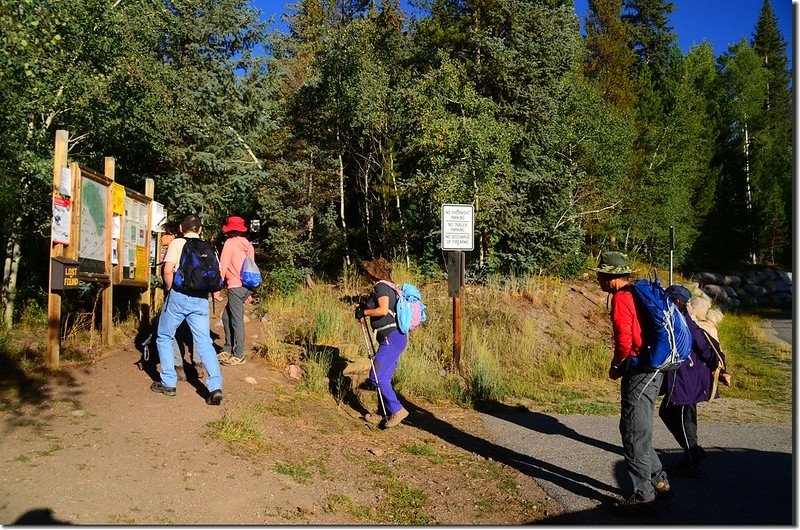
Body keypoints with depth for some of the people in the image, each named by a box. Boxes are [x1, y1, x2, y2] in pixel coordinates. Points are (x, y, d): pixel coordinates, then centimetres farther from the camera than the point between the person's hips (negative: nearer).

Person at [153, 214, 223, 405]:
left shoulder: (177, 243, 0)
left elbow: (168, 270, -13)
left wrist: (169, 288, 3)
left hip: (179, 296, -3)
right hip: (201, 299, 3)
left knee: (164, 337, 15)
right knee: (204, 342, 4)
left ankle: (168, 383, 16)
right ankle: (215, 387, -8)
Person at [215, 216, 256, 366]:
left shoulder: (230, 243, -6)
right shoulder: (248, 244, 12)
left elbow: (222, 267, -9)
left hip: (236, 286, -7)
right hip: (247, 286, 7)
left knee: (237, 320, -1)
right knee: (226, 316, 17)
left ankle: (239, 355, 4)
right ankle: (228, 349, 24)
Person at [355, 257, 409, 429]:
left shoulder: (381, 286, -11)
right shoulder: (386, 287, 19)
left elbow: (383, 310, -24)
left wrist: (364, 312, -10)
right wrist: (364, 308, 17)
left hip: (391, 337, -10)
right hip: (394, 338, 10)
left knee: (377, 376, -10)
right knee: (384, 377, 13)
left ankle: (397, 410, -6)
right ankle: (383, 414, 21)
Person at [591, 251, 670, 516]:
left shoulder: (621, 298, -15)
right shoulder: (638, 293, 15)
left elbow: (624, 340, -21)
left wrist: (615, 366, -4)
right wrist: (622, 366, 15)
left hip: (639, 371, -10)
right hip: (653, 368, 10)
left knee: (634, 431, -2)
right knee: (638, 429, 20)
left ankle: (643, 495, 5)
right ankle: (659, 481, 30)